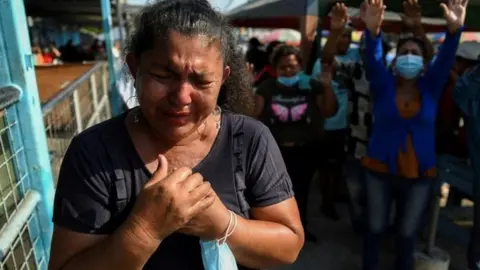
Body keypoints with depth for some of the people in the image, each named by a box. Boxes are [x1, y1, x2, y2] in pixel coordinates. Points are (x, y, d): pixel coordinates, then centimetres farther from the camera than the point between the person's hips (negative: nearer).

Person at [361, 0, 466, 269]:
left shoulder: (431, 87, 2)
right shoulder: (384, 85, -2)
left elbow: (446, 58, -14)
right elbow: (373, 59, -19)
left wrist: (455, 29, -33)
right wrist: (373, 31, -39)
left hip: (420, 175, 1)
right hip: (380, 170, -1)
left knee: (408, 233, 16)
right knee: (375, 229, 13)